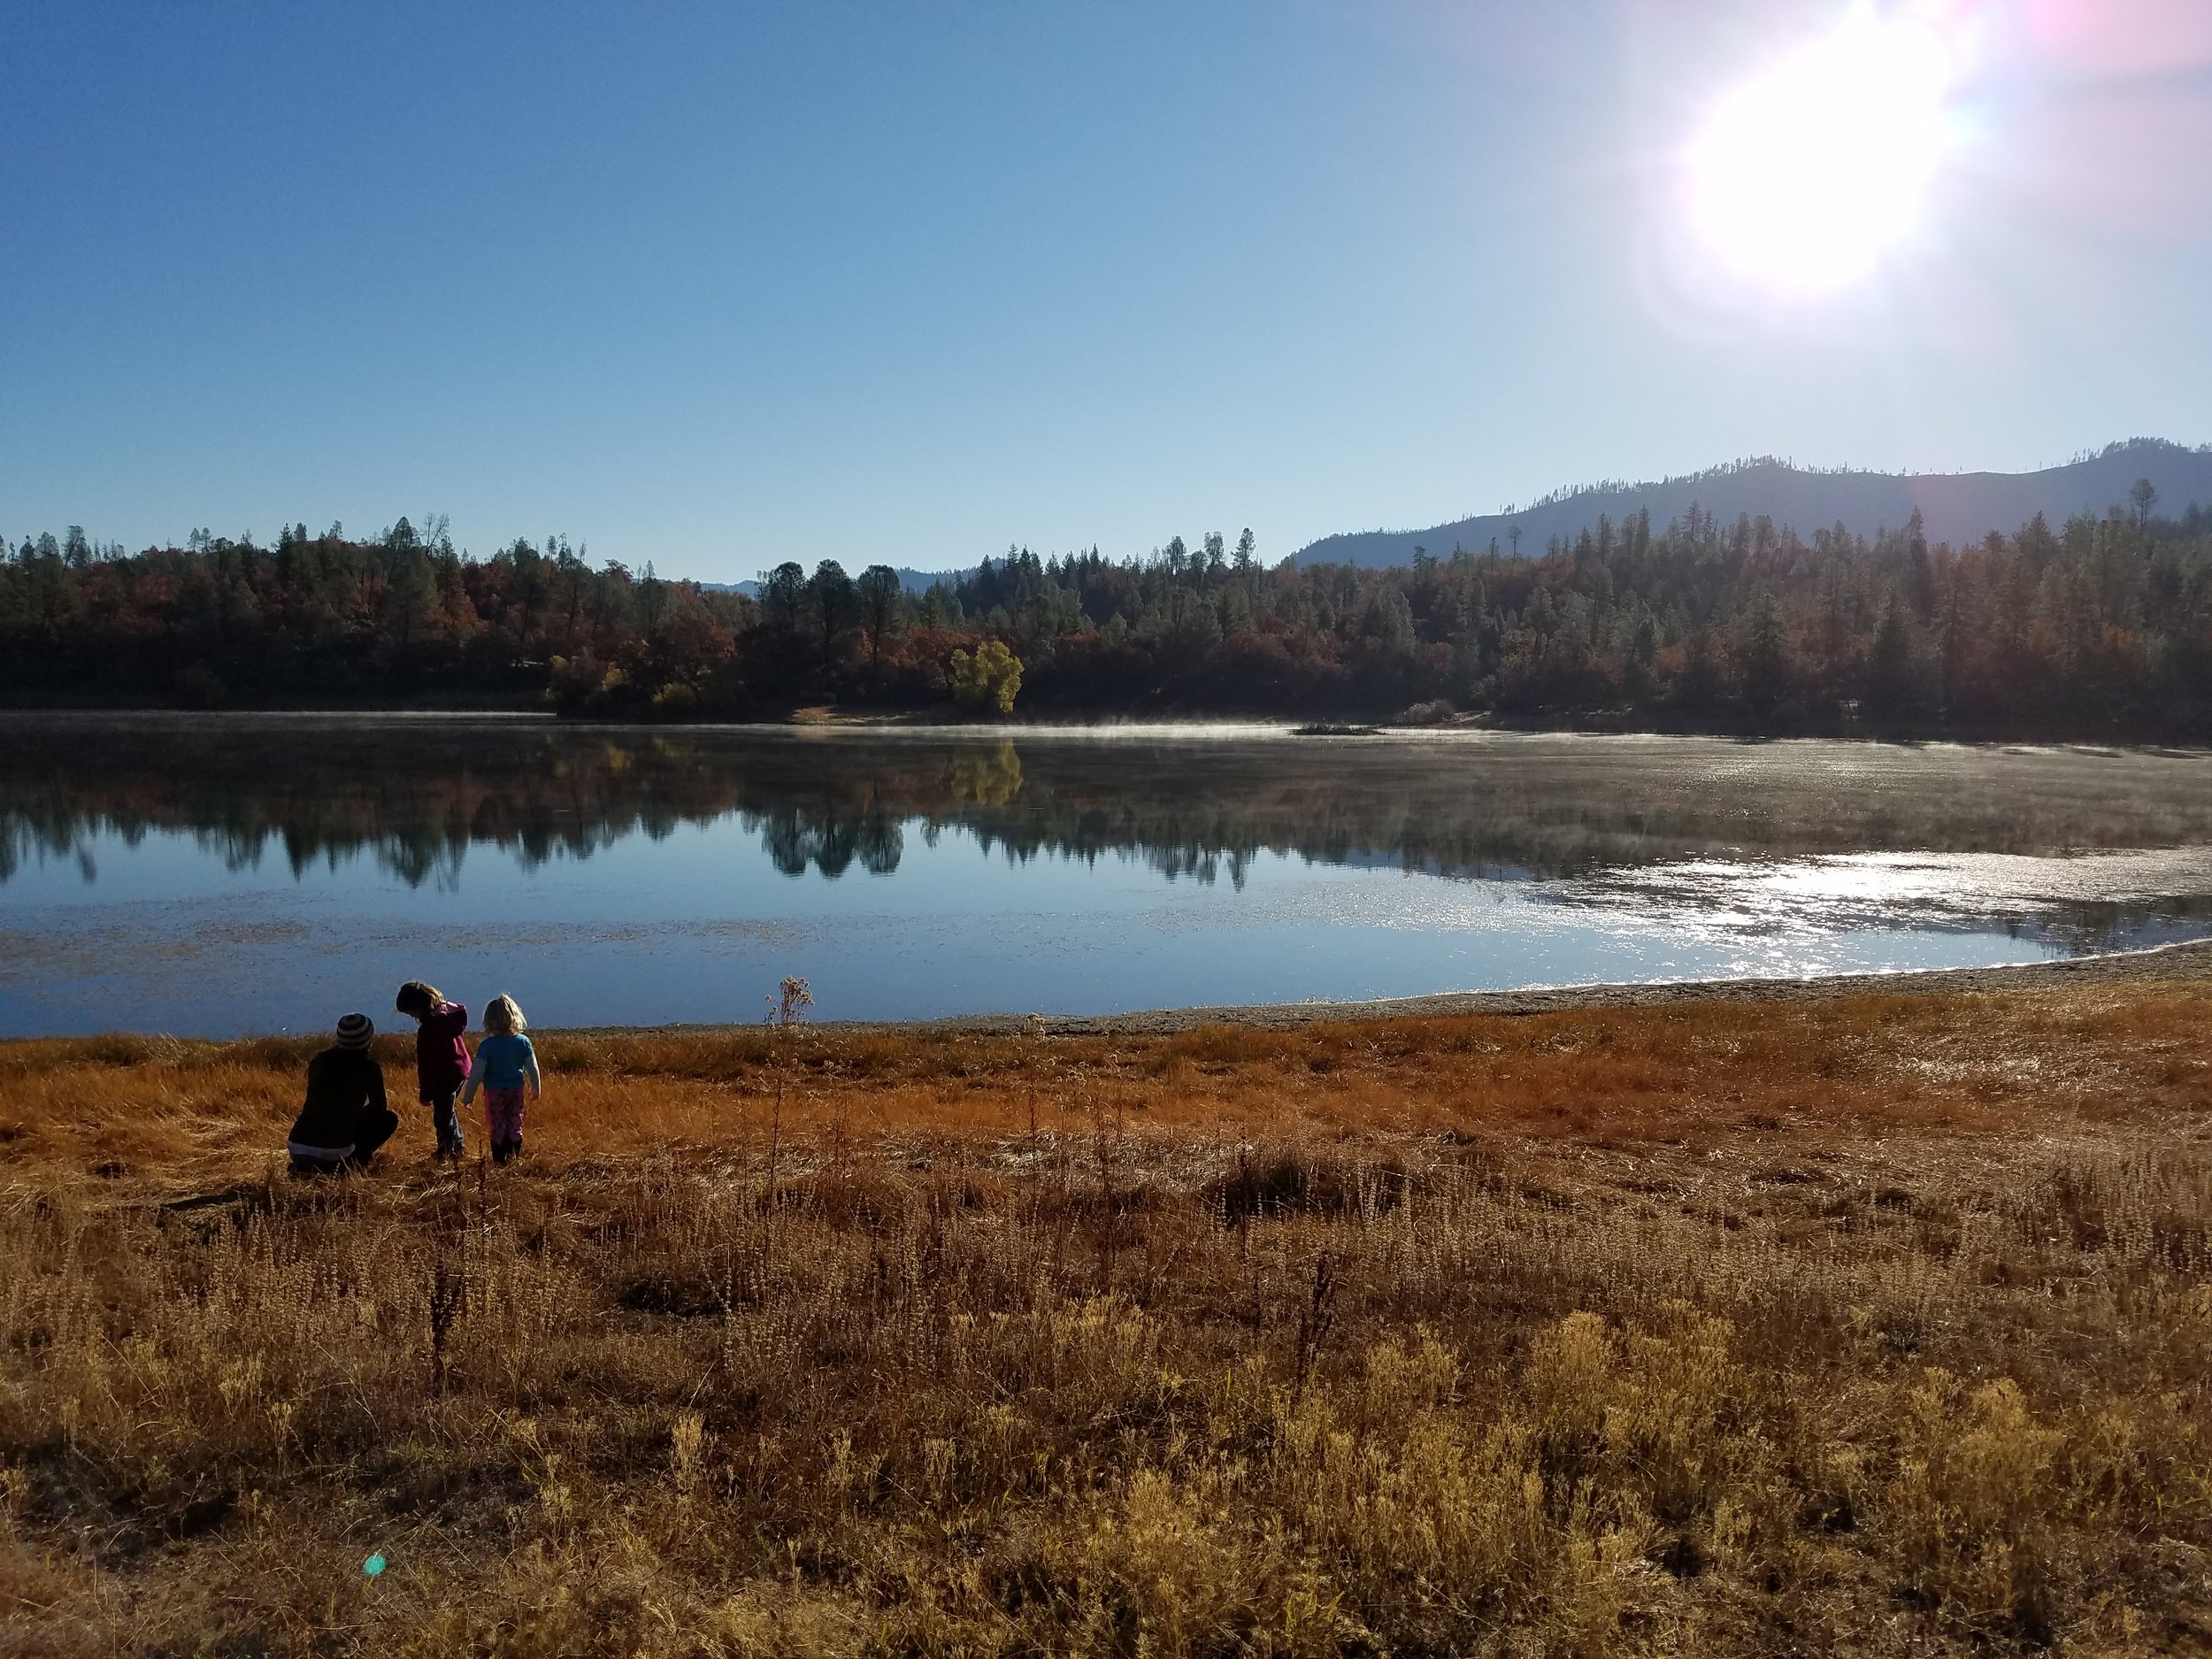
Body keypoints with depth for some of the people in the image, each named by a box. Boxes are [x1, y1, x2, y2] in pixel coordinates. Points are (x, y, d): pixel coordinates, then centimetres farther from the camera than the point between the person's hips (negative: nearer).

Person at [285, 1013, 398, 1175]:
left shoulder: (320, 1060, 11)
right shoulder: (368, 1066, -1)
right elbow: (379, 1107, 10)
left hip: (298, 1150, 5)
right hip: (334, 1153, -5)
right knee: (389, 1118, 16)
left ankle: (304, 1167, 16)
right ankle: (351, 1163, 2)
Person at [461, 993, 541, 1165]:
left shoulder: (487, 1046, -14)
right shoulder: (523, 1042, -6)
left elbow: (476, 1073, -12)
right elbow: (533, 1069, 0)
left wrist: (468, 1095, -2)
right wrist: (536, 1089, 14)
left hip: (494, 1093, -3)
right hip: (516, 1091, 3)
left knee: (496, 1127, 7)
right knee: (515, 1125, 13)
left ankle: (500, 1161, 8)